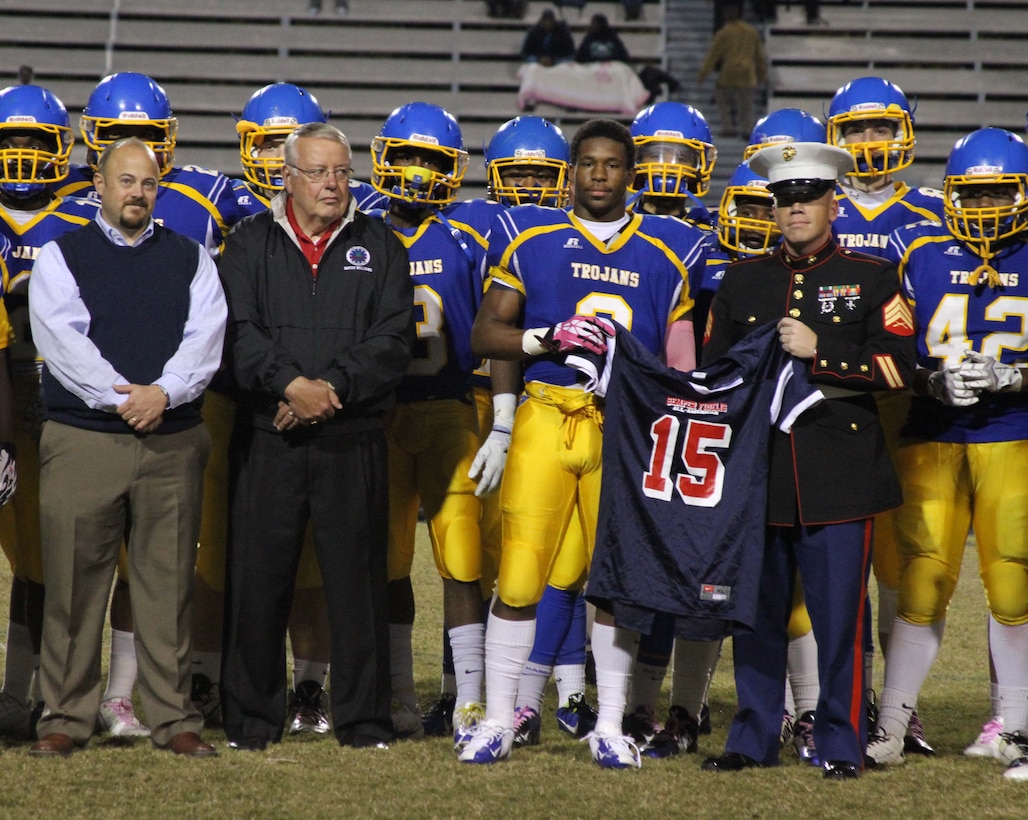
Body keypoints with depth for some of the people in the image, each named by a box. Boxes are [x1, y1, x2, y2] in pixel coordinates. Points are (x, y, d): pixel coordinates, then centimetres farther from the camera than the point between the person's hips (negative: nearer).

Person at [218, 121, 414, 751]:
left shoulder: (379, 247, 11)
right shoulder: (252, 244, 9)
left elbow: (394, 338, 0)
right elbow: (237, 329, -3)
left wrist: (333, 386, -13)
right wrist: (291, 383, -16)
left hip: (354, 440, 0)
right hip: (269, 439, 0)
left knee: (359, 575, 0)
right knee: (258, 575, 0)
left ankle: (364, 718, 7)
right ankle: (252, 718, 9)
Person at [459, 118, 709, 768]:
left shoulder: (666, 252, 9)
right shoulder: (531, 239, 6)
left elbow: (681, 360, 11)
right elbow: (485, 333, 5)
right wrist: (547, 338, -12)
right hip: (546, 416, -1)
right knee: (519, 578, -4)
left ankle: (610, 726, 14)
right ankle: (498, 720, 7)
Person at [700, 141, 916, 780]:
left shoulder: (872, 279, 5)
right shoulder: (742, 280, 15)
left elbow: (899, 368, -4)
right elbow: (713, 368, 20)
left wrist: (819, 352, -12)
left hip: (840, 469, -3)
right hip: (758, 466, 3)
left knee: (841, 613, -3)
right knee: (758, 612, 5)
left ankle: (842, 744, 5)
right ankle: (755, 738, 14)